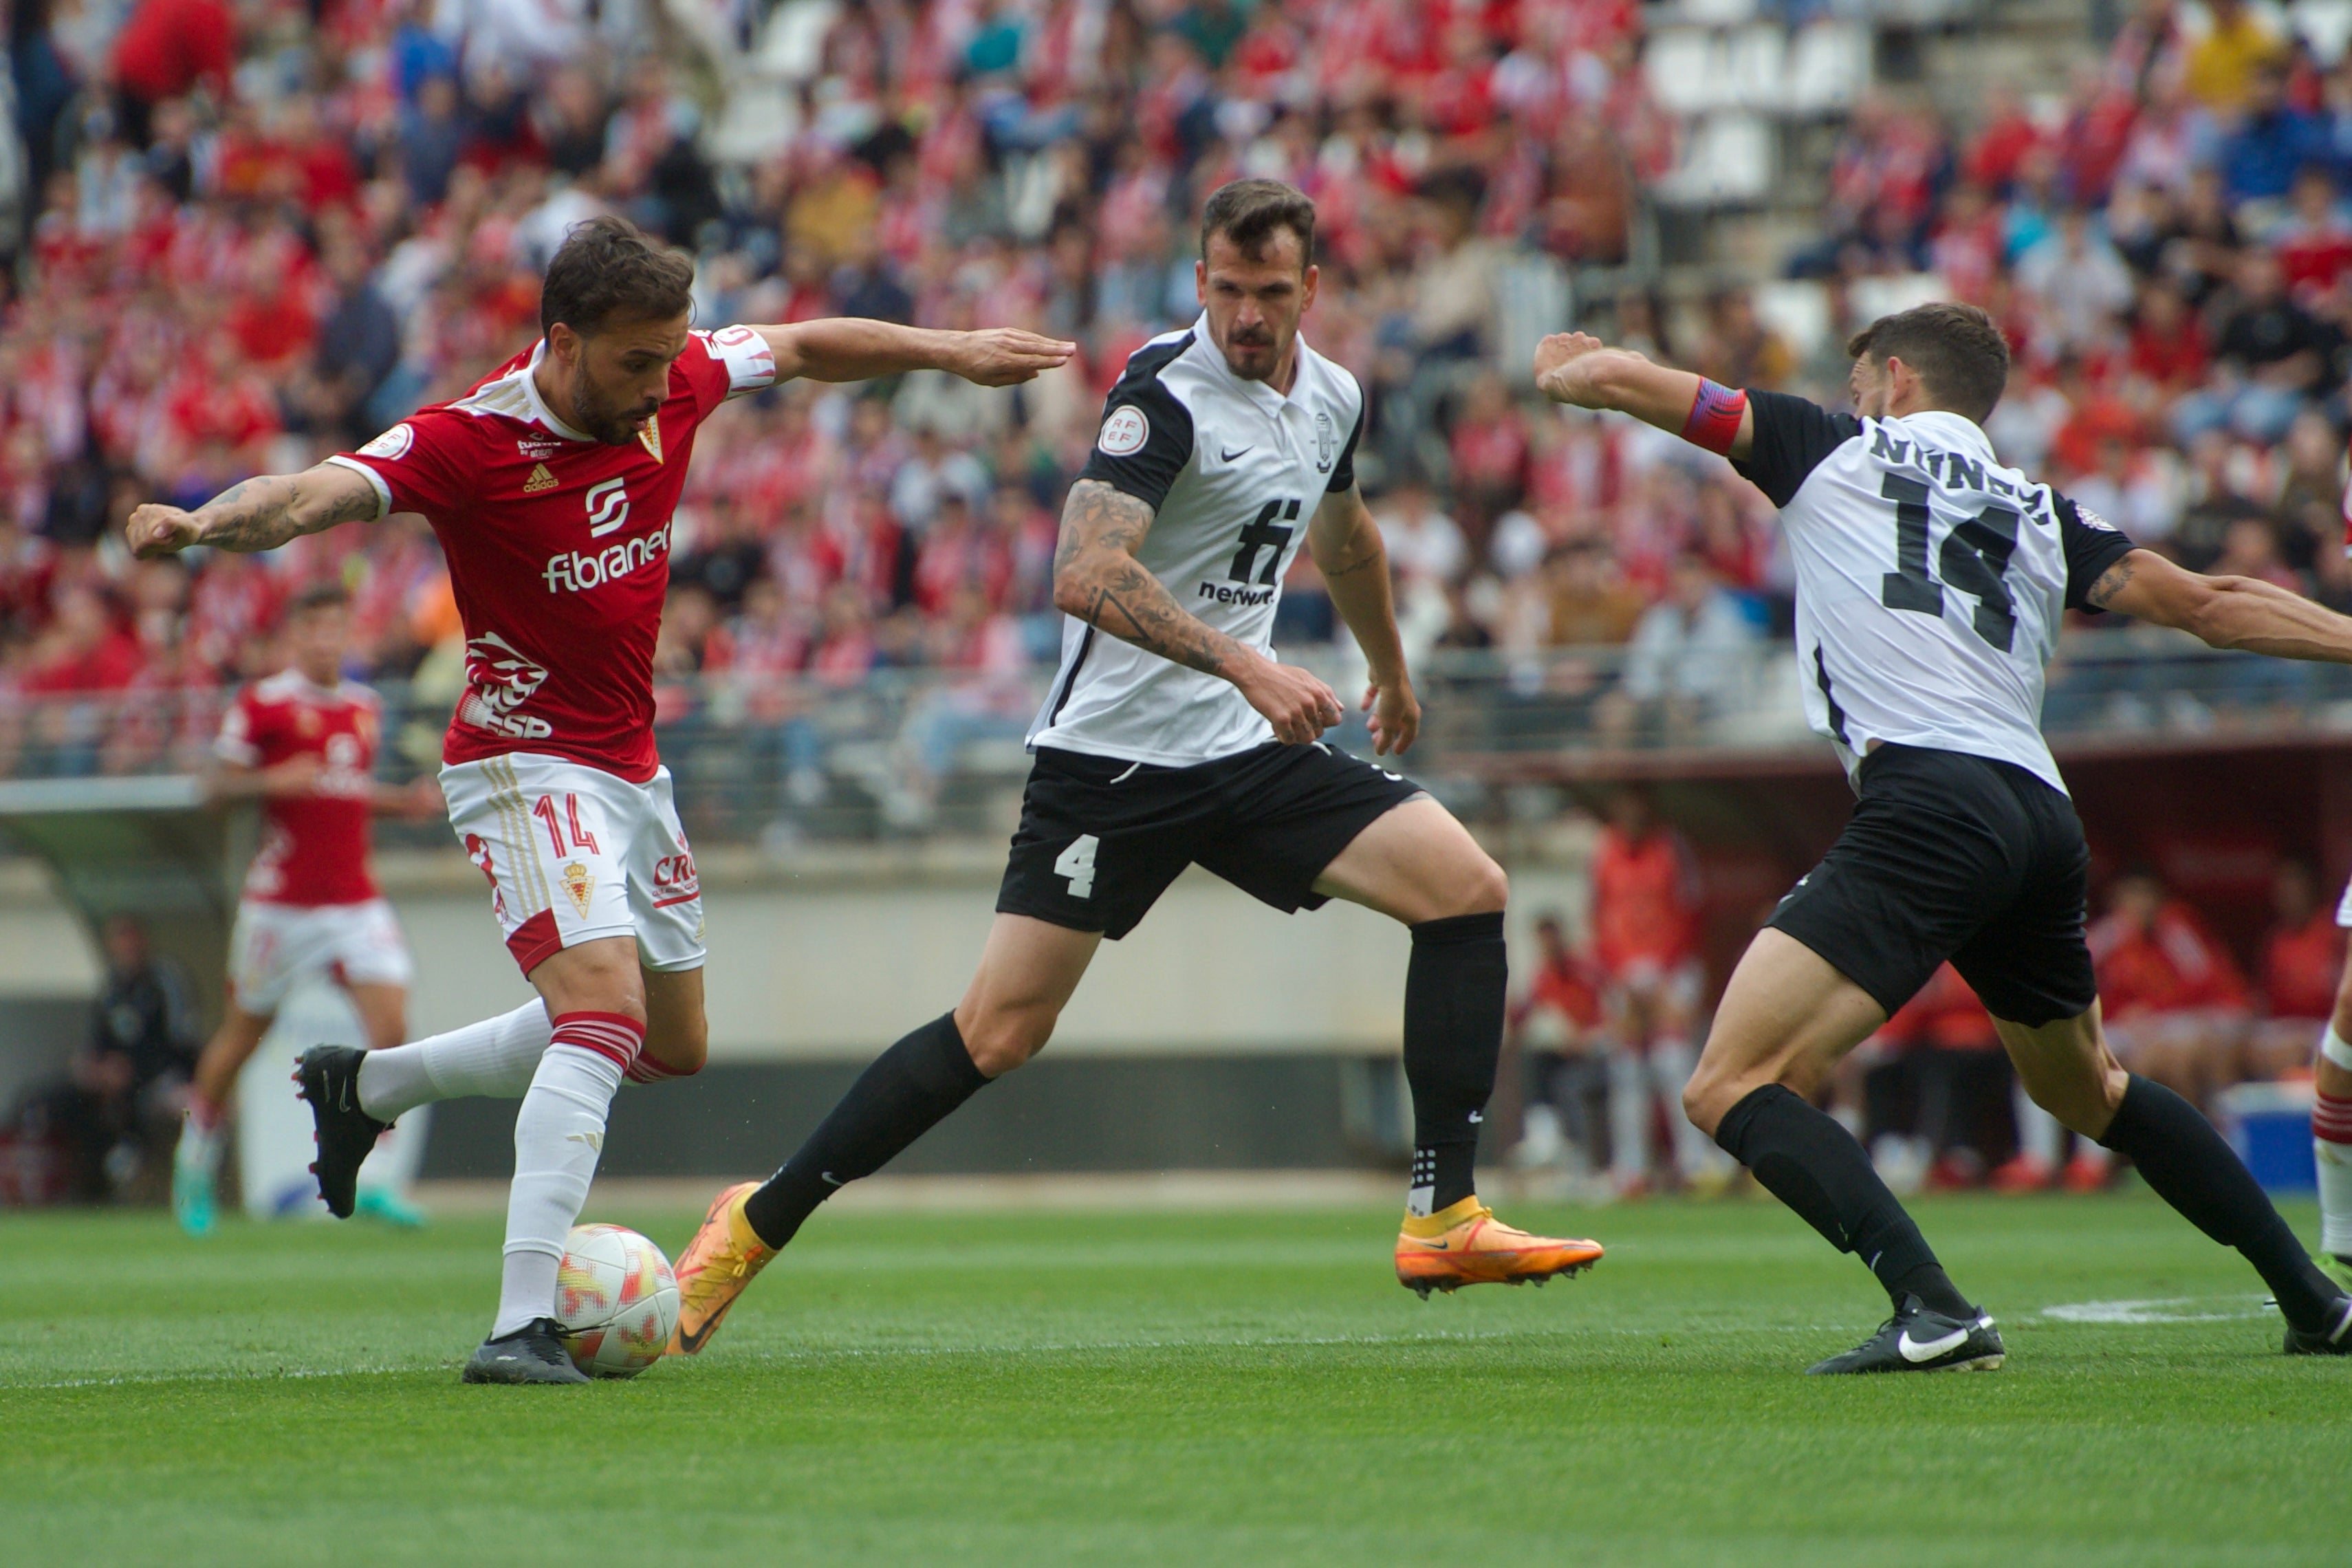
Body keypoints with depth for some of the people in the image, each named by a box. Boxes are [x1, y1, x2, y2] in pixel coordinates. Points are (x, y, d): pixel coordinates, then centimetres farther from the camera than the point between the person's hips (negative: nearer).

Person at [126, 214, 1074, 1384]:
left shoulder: (671, 383, -4)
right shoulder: (467, 442, -23)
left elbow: (806, 348, 15)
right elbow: (317, 493, -36)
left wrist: (950, 352, 19)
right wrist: (206, 523, -55)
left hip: (629, 765, 8)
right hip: (526, 763, -8)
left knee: (670, 1045, 19)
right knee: (605, 1005, -27)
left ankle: (367, 1084, 35)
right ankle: (523, 1325, -33)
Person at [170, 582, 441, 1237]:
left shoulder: (364, 708, 12)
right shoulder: (263, 704, -7)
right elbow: (216, 784, -6)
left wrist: (407, 801, 8)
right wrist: (272, 781, -23)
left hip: (356, 901, 4)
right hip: (281, 903, -4)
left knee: (391, 1027, -12)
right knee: (245, 1030, 8)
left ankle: (369, 1179, -7)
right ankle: (197, 1159, 30)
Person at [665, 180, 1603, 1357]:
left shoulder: (1333, 399, 7)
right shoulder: (1165, 393, -17)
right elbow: (1086, 577, -30)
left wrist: (1389, 668, 43)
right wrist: (1244, 666, -37)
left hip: (1250, 750, 7)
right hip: (1114, 754, -7)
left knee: (1468, 888, -9)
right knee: (999, 1032, -11)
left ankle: (1443, 1221, -7)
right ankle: (759, 1224, 5)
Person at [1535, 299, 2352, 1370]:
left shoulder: (1835, 451, 13)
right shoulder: (2040, 516, 24)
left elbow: (1616, 378, 16)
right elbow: (2209, 606, 21)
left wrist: (1559, 370, 37)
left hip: (1929, 808, -7)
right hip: (2043, 816, 7)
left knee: (1731, 1088, -12)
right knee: (2087, 1090, 31)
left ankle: (1932, 1311, -29)